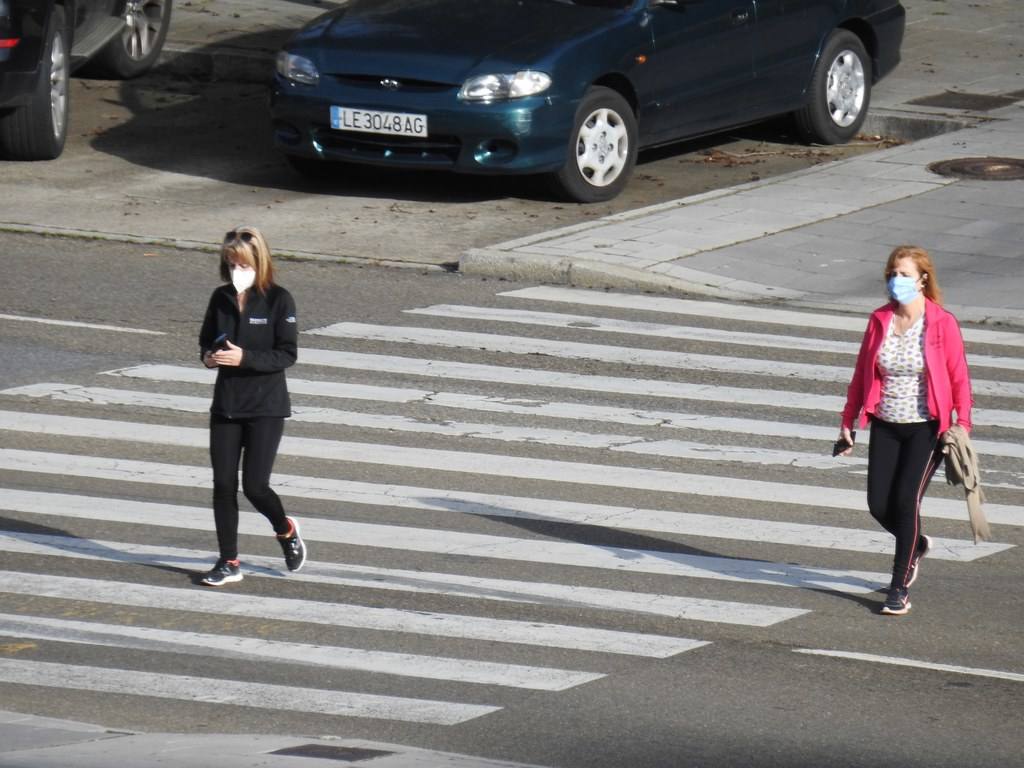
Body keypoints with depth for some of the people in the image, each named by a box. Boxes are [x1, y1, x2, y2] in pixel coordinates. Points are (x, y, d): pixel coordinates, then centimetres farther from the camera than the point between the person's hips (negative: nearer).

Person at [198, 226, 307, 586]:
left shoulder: (278, 300, -9)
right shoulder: (221, 298, 5)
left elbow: (287, 354, -12)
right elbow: (206, 339, 17)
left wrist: (244, 358, -24)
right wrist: (208, 356, -6)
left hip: (266, 408, -5)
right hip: (225, 405, 5)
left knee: (254, 486, -8)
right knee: (223, 485, 1)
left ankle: (286, 530, 23)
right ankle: (229, 562, 10)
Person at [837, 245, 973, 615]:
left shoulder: (942, 324, -8)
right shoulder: (879, 321, 3)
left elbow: (959, 377, -7)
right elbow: (862, 373, 11)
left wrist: (962, 425, -16)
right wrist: (848, 421, 11)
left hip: (926, 429, -4)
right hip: (886, 426, 4)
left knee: (906, 501, -12)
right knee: (879, 505, 1)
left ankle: (900, 589, -1)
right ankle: (915, 545, 35)